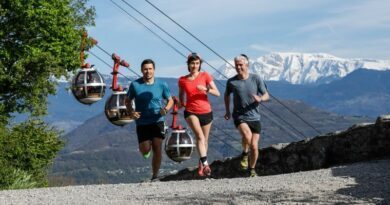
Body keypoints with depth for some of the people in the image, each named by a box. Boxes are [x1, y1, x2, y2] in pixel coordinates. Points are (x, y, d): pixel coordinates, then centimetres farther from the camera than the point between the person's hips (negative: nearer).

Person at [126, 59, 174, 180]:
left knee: (157, 149, -8)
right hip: (142, 123, 0)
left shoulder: (161, 85, 0)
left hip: (157, 121, 0)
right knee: (145, 151, -2)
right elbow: (128, 101, 9)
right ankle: (147, 146, 36)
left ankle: (155, 176, 4)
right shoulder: (135, 85, -2)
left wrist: (166, 109, -12)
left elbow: (170, 100, 10)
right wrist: (131, 112, -11)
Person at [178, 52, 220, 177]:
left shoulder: (205, 76, -2)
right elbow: (181, 95, 20)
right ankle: (205, 163, -30)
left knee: (204, 140, 13)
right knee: (200, 136, -24)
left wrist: (206, 89, -24)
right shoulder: (182, 80, 1)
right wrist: (181, 103, 0)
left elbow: (217, 93, -7)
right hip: (191, 112, -1)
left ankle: (201, 164, 33)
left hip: (206, 112, 1)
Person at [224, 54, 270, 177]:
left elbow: (266, 96, 1)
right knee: (247, 136, -31)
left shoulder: (256, 79, -4)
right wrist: (227, 111, 13)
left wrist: (260, 99, -21)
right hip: (239, 117, -1)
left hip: (254, 117, 1)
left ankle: (252, 169, 23)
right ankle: (244, 153, -1)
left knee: (254, 146, 0)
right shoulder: (231, 82, -3)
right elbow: (227, 95, 18)